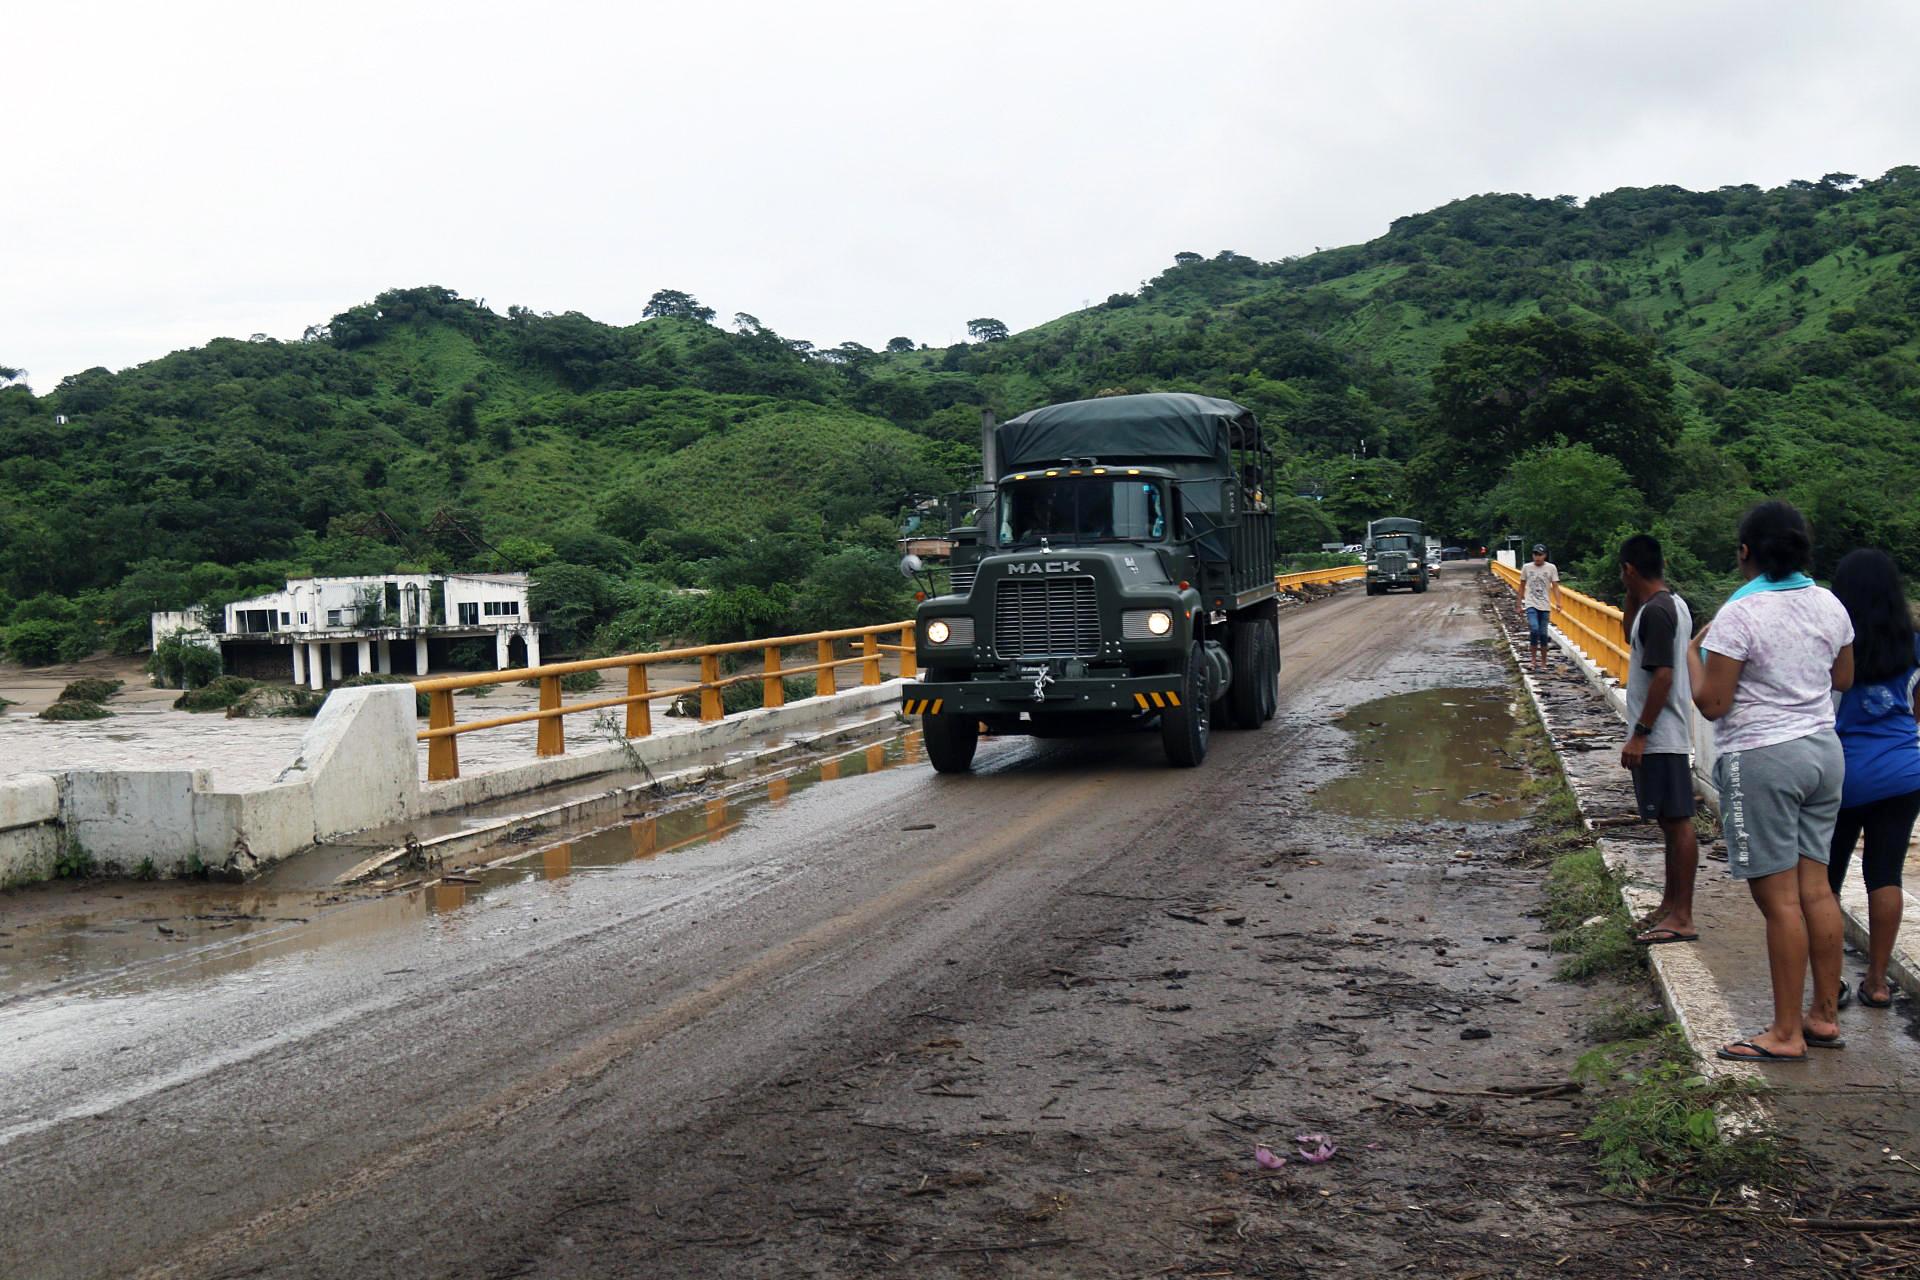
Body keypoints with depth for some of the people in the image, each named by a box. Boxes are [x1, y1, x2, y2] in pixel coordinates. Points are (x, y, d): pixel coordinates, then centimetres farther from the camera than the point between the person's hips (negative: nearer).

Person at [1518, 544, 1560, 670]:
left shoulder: (1551, 568, 1)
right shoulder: (1526, 567, 3)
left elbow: (1555, 586, -2)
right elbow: (1522, 587, 11)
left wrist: (1558, 602, -18)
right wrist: (1520, 605, 12)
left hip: (1545, 606, 1)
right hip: (1531, 605, -1)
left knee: (1543, 634, 4)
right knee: (1534, 629, -20)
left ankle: (1543, 662, 17)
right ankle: (1534, 659, -7)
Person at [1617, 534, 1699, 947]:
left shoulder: (1656, 611, -18)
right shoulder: (1671, 604, 12)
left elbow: (1662, 676, -24)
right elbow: (1630, 633, 31)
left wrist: (1640, 734, -22)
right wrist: (1634, 596, 15)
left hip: (1658, 738, -10)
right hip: (1666, 737, 10)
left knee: (1677, 822, -6)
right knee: (1671, 820, 16)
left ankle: (1682, 918, -3)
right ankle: (1671, 904, 26)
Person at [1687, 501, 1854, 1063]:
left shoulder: (1740, 615, -17)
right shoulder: (1830, 605, 4)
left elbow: (1712, 704, -15)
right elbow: (1843, 679, 18)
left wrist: (1694, 655, 0)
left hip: (1762, 760, -7)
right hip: (1822, 750, 7)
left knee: (1780, 897, -3)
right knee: (1815, 888, 13)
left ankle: (1787, 1033, 4)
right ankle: (1825, 1016, 22)